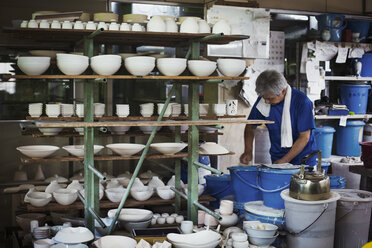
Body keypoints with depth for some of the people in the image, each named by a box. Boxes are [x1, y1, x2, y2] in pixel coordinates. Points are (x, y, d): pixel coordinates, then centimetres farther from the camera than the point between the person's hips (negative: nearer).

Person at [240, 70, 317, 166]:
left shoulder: (301, 101, -16)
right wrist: (248, 151, -5)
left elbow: (304, 137, -15)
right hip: (277, 159, 3)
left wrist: (284, 161, -18)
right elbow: (250, 126, 9)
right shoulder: (262, 101, -4)